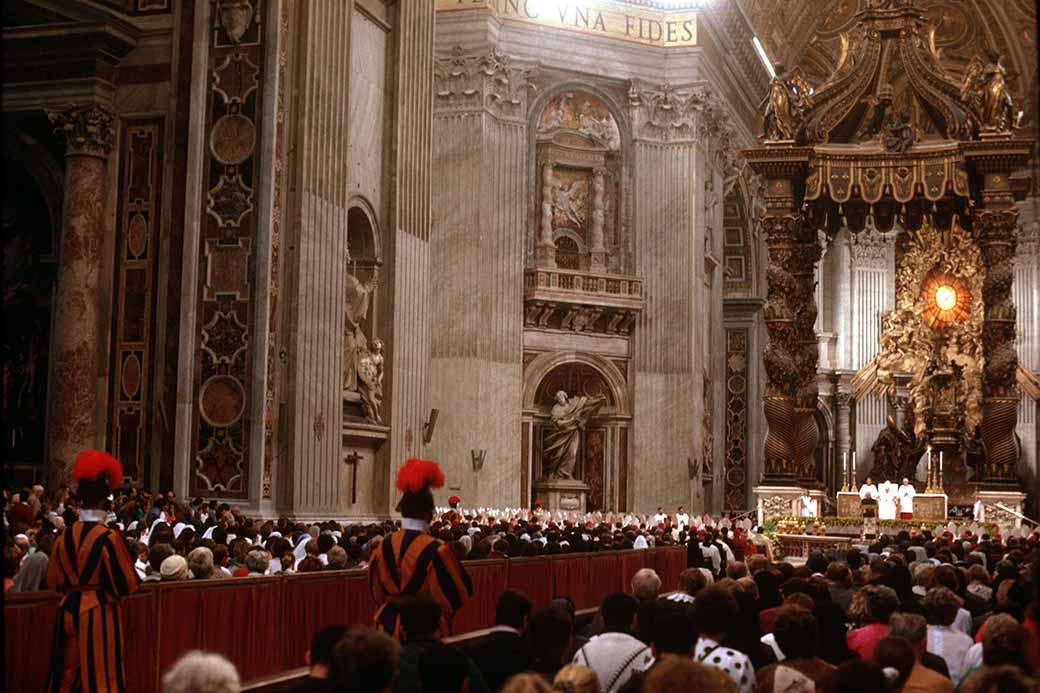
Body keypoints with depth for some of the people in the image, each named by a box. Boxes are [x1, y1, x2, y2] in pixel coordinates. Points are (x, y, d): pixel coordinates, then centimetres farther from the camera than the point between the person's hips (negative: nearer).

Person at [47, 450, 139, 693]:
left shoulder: (65, 536, -1)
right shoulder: (109, 538, -17)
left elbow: (53, 581, 8)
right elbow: (126, 585, -13)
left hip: (68, 611, 5)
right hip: (99, 614, -5)